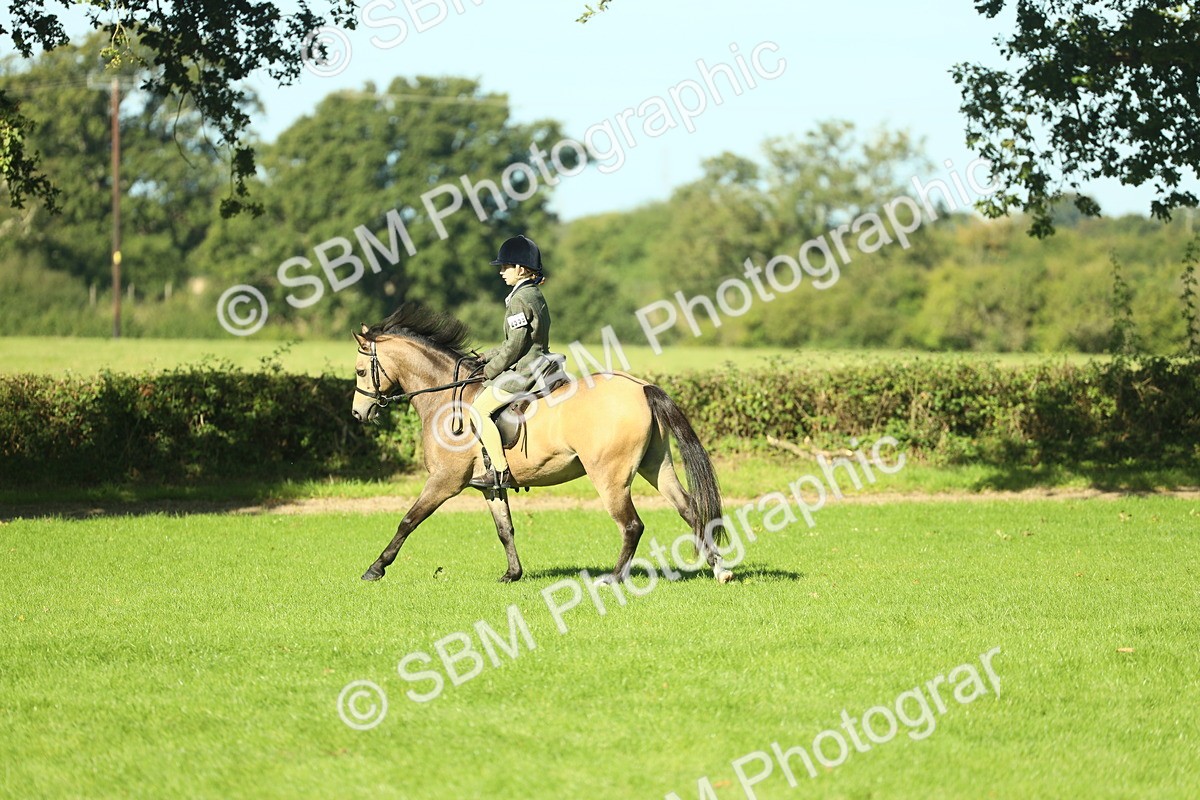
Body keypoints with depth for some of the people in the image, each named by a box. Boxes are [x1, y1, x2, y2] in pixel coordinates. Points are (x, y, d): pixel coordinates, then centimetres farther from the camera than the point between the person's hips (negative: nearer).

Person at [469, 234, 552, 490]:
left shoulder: (520, 300, -16)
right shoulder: (535, 296, 16)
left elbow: (514, 346, -20)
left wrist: (491, 370, -8)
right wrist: (488, 357, 18)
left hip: (523, 371, -11)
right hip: (536, 365, 11)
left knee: (480, 408, -11)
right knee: (482, 402, 21)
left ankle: (500, 472, -16)